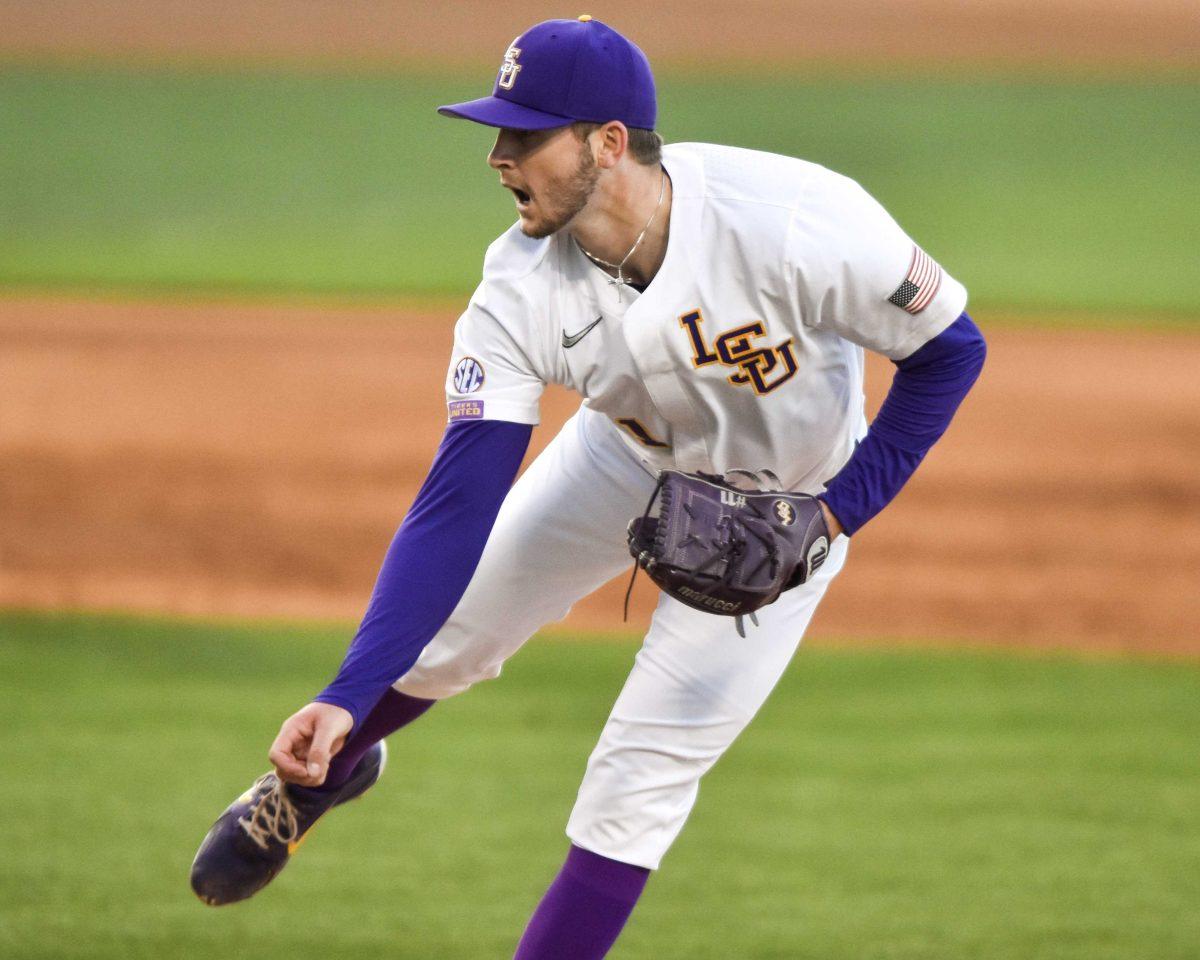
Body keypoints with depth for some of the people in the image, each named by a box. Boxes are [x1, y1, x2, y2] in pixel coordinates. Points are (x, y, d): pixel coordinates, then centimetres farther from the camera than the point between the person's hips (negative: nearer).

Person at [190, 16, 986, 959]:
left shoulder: (793, 222, -38)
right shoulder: (523, 291, -27)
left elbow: (949, 349, -22)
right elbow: (454, 509, -28)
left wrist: (836, 515, -26)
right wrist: (346, 698, -37)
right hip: (628, 458, 4)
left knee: (640, 775, -7)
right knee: (443, 632, 10)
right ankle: (317, 774, 44)